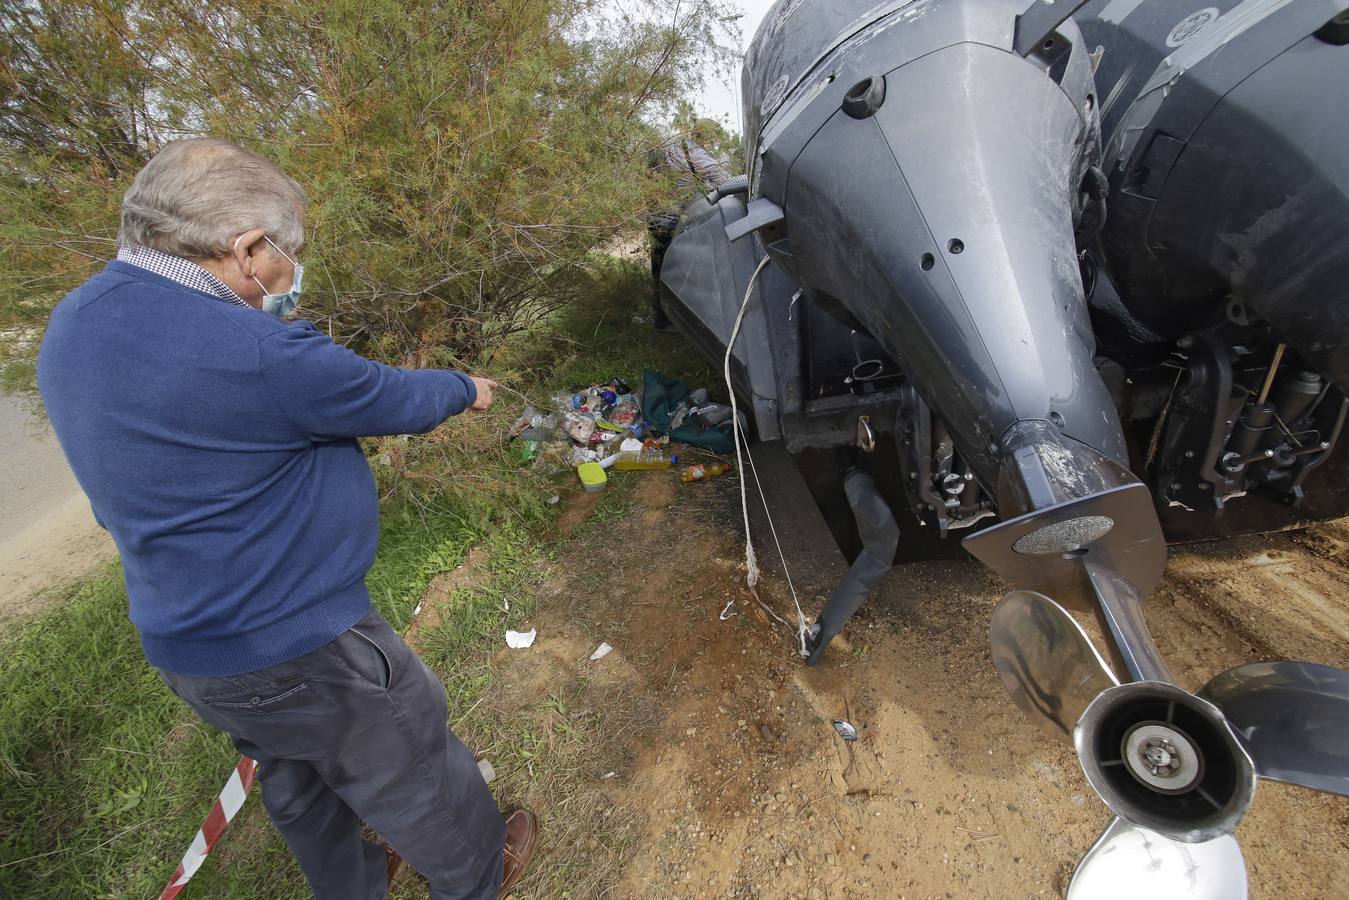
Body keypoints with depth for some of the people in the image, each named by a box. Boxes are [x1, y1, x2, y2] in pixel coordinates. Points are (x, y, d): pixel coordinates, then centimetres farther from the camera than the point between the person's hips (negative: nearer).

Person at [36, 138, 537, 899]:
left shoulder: (79, 323, -1)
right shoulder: (252, 355, -31)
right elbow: (394, 400, -16)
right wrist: (464, 389, 4)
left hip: (188, 637, 9)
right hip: (293, 645, -8)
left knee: (299, 781, 29)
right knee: (413, 767, 17)